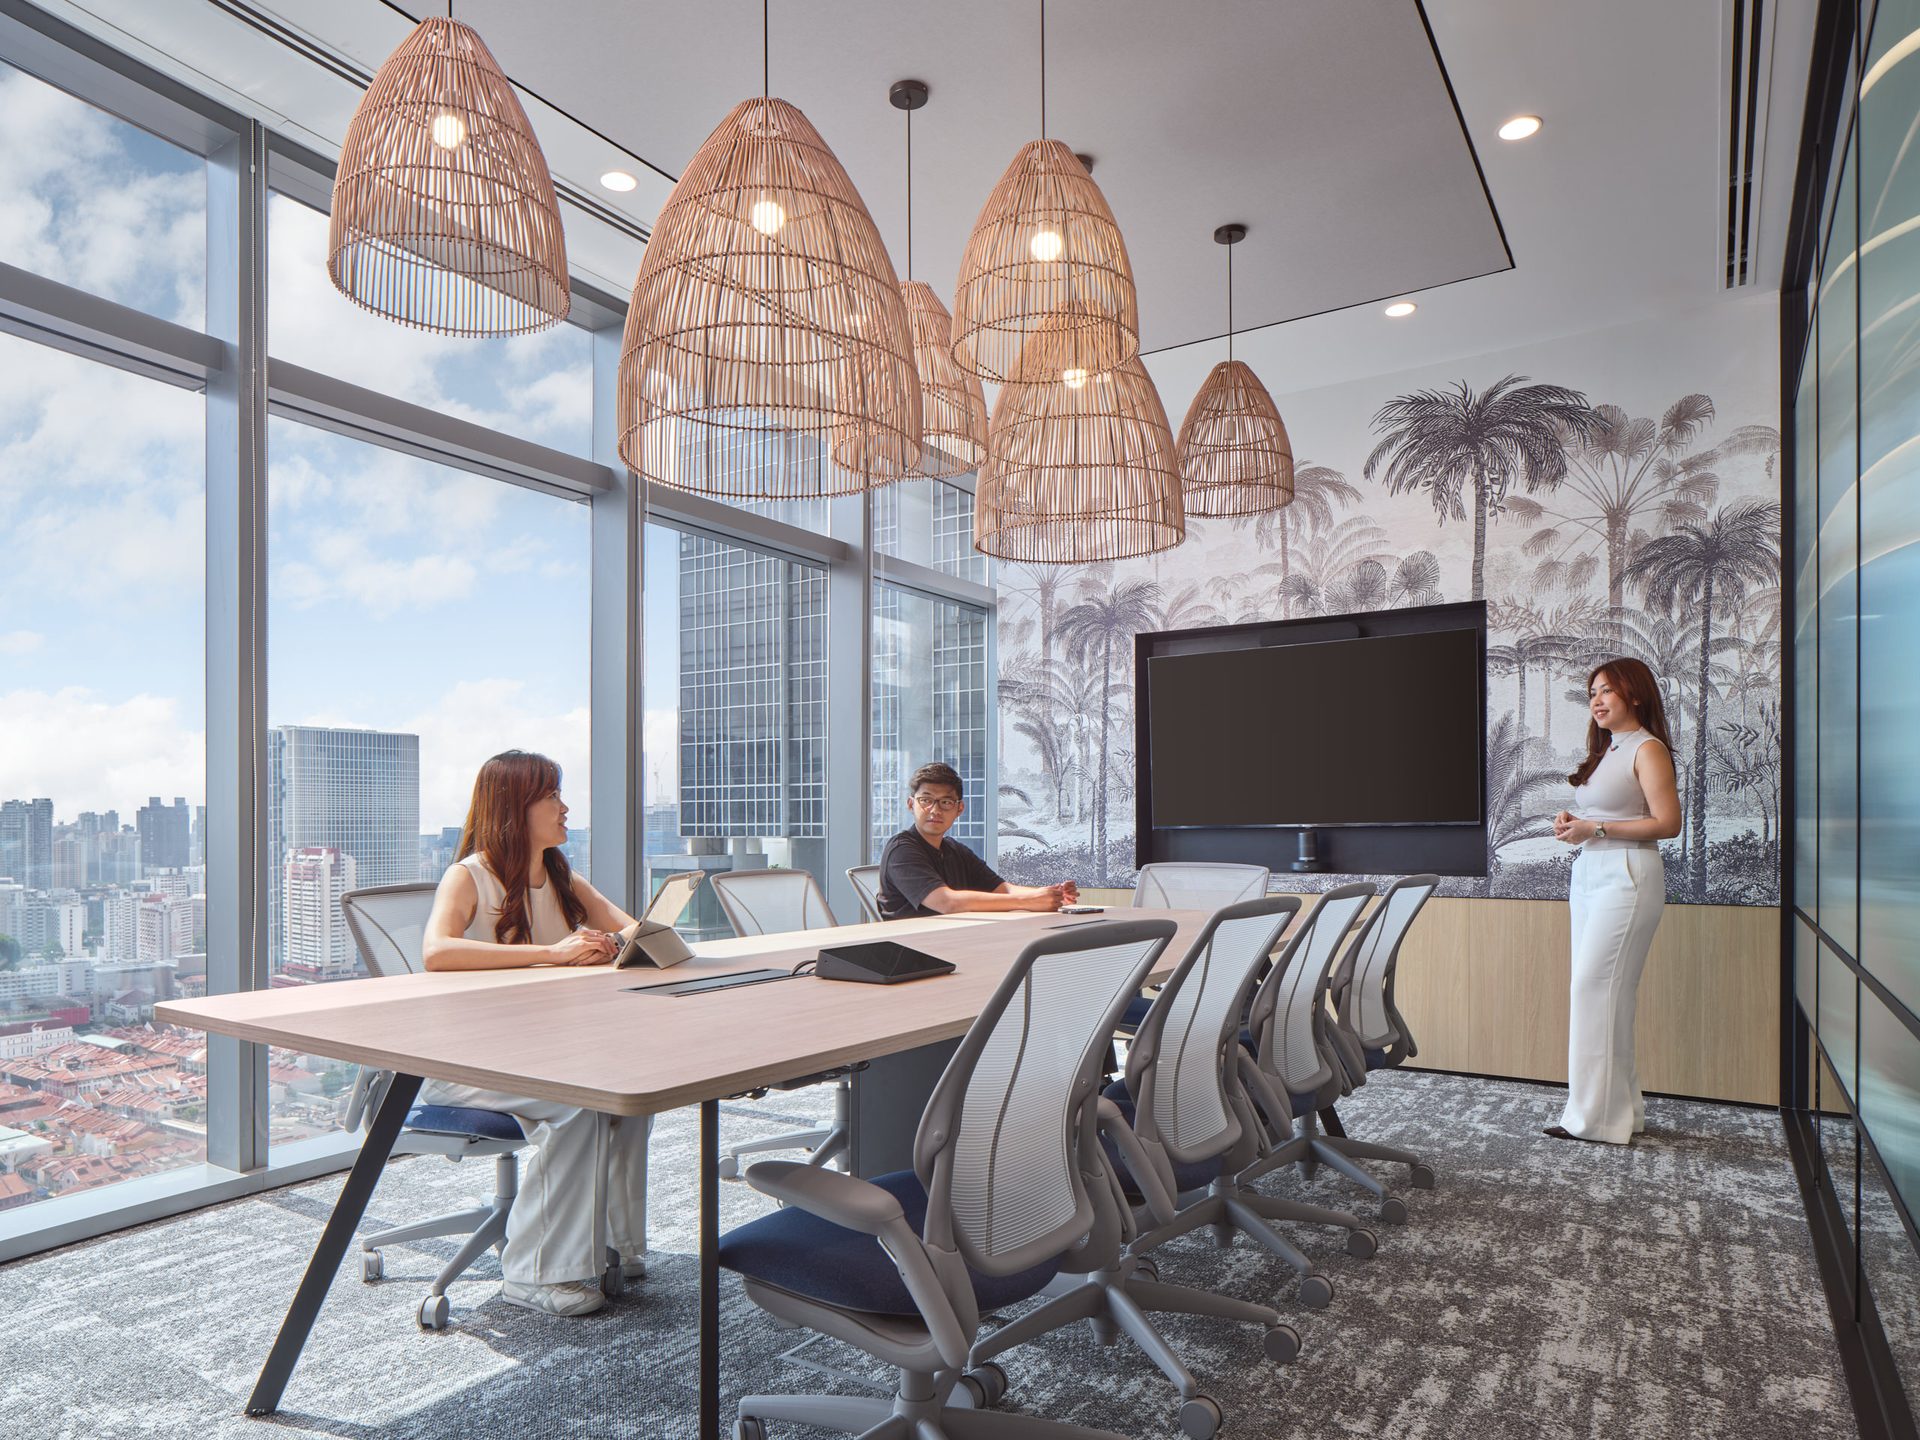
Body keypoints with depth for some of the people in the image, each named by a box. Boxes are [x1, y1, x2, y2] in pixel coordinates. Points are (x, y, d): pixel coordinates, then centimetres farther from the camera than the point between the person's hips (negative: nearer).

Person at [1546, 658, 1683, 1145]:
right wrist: (1572, 822, 6)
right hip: (1588, 875, 9)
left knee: (1594, 988, -10)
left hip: (1626, 876, -9)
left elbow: (1668, 823, -14)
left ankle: (1597, 1115, -4)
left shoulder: (1647, 749, -7)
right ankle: (1621, 1109, 15)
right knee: (1606, 994, 8)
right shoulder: (1607, 749, 19)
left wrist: (1595, 828, -15)